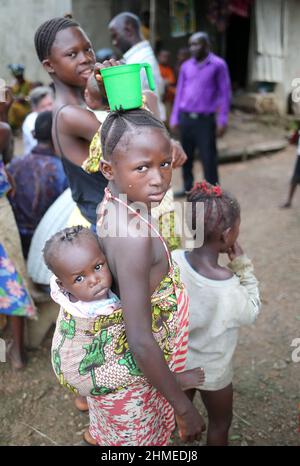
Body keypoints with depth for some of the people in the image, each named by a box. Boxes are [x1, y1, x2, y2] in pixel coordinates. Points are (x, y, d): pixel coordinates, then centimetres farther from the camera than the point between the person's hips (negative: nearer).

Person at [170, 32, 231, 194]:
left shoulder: (218, 65, -1)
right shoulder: (186, 66, 10)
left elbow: (224, 93, -2)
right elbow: (180, 93, 15)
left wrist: (222, 120, -8)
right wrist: (174, 118, 11)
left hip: (205, 119, -4)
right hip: (185, 118, 4)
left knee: (208, 159, -4)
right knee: (186, 156, 11)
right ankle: (188, 188, 24)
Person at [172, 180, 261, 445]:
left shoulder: (173, 261, -25)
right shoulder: (228, 288, -38)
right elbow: (252, 312, -15)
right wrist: (243, 265, -16)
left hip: (178, 357, 5)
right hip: (211, 369, -5)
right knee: (220, 423, 25)